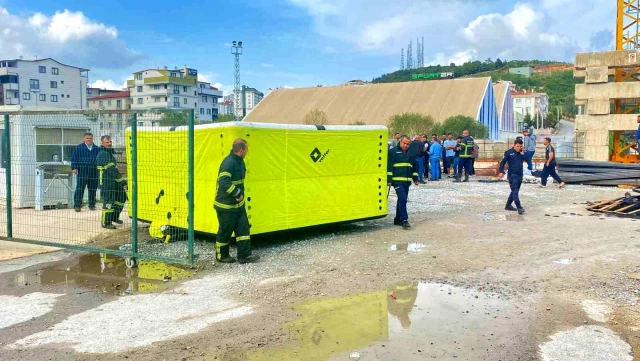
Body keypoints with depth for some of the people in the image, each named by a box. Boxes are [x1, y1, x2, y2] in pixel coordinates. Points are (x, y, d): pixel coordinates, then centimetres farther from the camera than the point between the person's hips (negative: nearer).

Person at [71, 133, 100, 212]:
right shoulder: (78, 148, 3)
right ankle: (77, 205, -3)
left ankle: (92, 205, 18)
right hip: (82, 172, -3)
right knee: (79, 189, -6)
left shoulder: (97, 149, 11)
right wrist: (74, 168, -9)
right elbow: (74, 158, 1)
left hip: (93, 172, 3)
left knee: (93, 189, 8)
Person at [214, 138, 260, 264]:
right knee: (225, 231, 5)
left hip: (238, 204, 9)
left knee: (243, 227, 7)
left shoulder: (239, 161, 8)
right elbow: (224, 182, -34)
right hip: (226, 205, -9)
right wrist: (238, 194, -28)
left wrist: (240, 194, 14)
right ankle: (221, 256, 22)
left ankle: (244, 255, 11)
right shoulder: (228, 163, -23)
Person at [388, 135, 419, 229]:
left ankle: (398, 219, 21)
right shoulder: (393, 152, -3)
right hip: (397, 180, -6)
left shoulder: (410, 153, 16)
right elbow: (389, 166, -7)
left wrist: (415, 178, 18)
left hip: (407, 181, 7)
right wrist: (389, 180, -12)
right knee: (402, 199, -15)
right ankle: (404, 219, -13)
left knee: (402, 200, 11)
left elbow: (414, 166, 22)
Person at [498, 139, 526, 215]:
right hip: (512, 175, -6)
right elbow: (503, 162, -4)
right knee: (515, 192, -11)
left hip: (520, 175, 6)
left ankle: (508, 205, 24)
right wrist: (501, 172, -11)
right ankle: (519, 208, -16)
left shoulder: (521, 153, 9)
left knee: (514, 191, 13)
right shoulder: (509, 152, -5)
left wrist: (523, 153, -11)